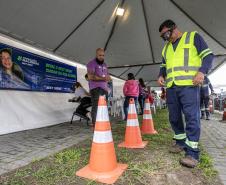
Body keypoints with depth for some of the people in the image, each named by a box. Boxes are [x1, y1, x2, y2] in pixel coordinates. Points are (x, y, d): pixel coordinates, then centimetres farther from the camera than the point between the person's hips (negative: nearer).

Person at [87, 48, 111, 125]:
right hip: (95, 88, -6)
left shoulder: (105, 64, 22)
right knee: (96, 107, -10)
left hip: (104, 88, 6)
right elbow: (90, 76, -14)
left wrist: (108, 78, 0)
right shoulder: (92, 63, 0)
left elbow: (108, 77, 24)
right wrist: (103, 78, -18)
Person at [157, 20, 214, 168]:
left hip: (189, 85, -6)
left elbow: (208, 55, 3)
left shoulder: (193, 37, 9)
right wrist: (161, 75, 8)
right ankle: (181, 142, 26)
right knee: (174, 117, 8)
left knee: (192, 117, -9)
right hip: (171, 87, 6)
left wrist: (201, 72, -14)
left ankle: (192, 152, -2)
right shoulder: (166, 48, 24)